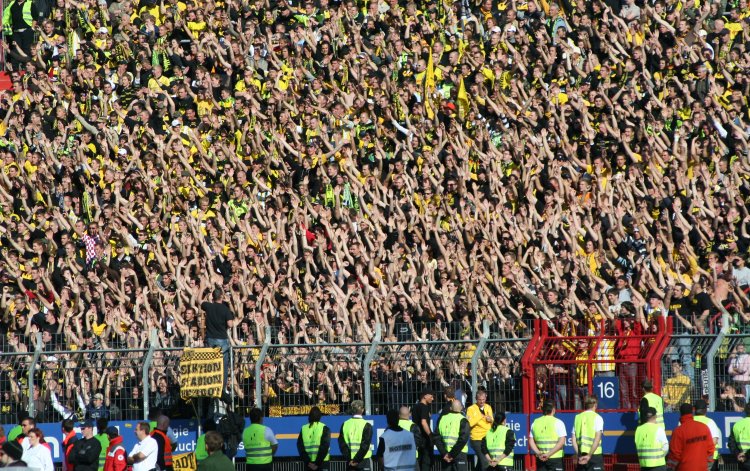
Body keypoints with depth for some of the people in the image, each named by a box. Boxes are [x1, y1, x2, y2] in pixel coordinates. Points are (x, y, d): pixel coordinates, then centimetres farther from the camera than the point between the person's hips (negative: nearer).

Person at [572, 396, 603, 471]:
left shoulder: (578, 417, 10)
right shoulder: (597, 417, -4)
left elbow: (574, 440, 5)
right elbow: (597, 439, -13)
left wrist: (579, 455, 0)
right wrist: (589, 455, -14)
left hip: (581, 456, 5)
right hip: (595, 455, -5)